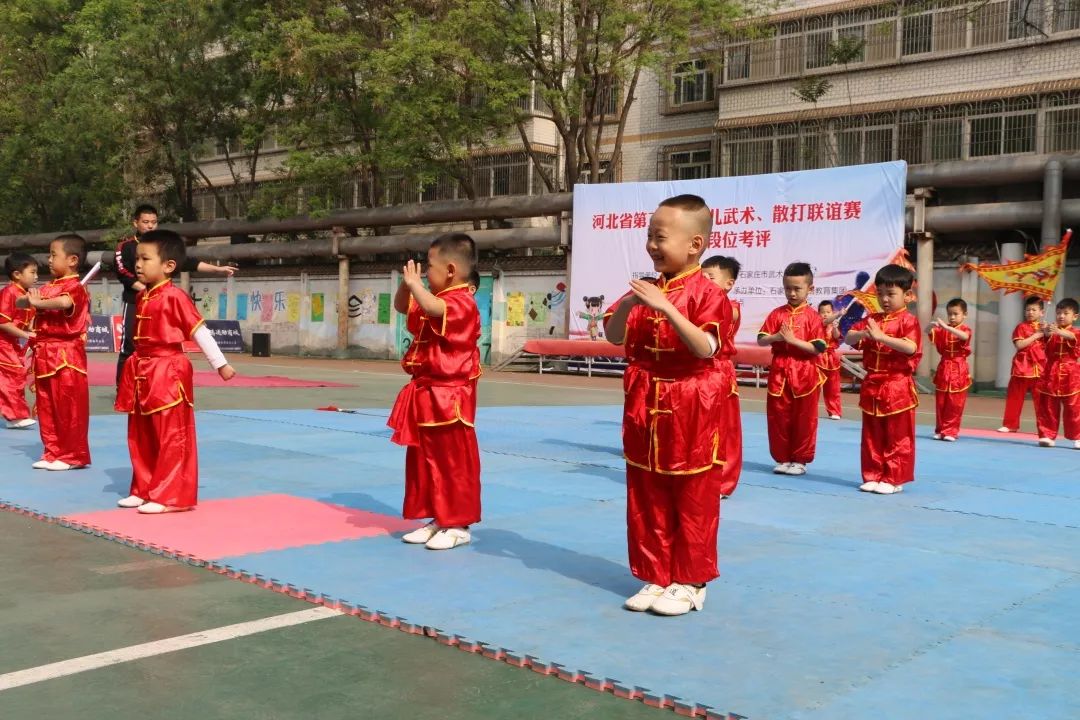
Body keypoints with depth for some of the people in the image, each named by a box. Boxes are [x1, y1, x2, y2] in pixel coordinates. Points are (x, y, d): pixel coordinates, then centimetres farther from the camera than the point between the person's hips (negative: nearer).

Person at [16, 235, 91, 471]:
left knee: (69, 407, -3)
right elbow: (20, 303, 20)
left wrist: (39, 303, -17)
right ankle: (53, 452, 22)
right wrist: (29, 299, -3)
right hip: (45, 356, 9)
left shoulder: (75, 287, -10)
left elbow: (64, 302, -33)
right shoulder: (49, 288, 16)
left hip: (66, 356, -9)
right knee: (46, 407, 13)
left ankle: (73, 455, 6)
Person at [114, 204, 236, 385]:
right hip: (134, 304, -4)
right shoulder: (126, 246, -1)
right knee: (129, 347, -6)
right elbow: (123, 273, -11)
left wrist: (217, 269, -5)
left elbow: (187, 262, 4)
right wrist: (145, 289, -21)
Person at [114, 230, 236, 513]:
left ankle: (173, 496, 2)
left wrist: (220, 364, -10)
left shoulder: (175, 296, -13)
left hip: (168, 373, -9)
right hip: (143, 374, 9)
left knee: (172, 439, -4)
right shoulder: (142, 297, 11)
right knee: (141, 438, 15)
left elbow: (199, 331, -12)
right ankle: (144, 490, 26)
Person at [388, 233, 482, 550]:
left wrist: (415, 282, -26)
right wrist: (406, 285, 5)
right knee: (424, 459, 15)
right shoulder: (438, 301, 14)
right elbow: (402, 307, 24)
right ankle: (438, 519, 24)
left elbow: (433, 309, -38)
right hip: (427, 394, 11)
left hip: (449, 396, -11)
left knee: (454, 461, -3)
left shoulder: (461, 302, -18)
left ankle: (459, 525, 5)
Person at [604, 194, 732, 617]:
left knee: (693, 499, 5)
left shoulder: (706, 292, -11)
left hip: (690, 408, -6)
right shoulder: (647, 289, 8)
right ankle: (656, 577, 24)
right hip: (645, 404, 7)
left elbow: (705, 348, -23)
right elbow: (614, 337, 5)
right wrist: (626, 306, -14)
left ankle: (690, 582, 17)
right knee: (646, 497, 12)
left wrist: (666, 308, -30)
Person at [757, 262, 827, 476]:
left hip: (804, 373, -3)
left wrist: (793, 340, -18)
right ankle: (782, 458, 19)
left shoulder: (812, 317, -4)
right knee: (778, 417, 7)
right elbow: (761, 340, 3)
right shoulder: (777, 314, 5)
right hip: (779, 372, 3)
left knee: (804, 419, 4)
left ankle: (800, 460, 16)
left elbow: (818, 348, -9)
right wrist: (776, 337, -16)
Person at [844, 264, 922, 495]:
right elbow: (848, 338, 3)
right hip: (872, 385, 6)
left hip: (898, 387, -6)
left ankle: (894, 479, 9)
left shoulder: (908, 321, -7)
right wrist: (863, 333, -18)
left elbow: (911, 347, -23)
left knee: (898, 437, 2)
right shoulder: (872, 319, 9)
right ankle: (873, 476, 19)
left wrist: (881, 336, -29)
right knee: (872, 436, 11)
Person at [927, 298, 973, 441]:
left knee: (955, 404, 0)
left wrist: (945, 327, -37)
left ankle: (950, 431, 6)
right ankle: (940, 430, 15)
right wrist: (932, 325, -30)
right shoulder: (942, 330, 6)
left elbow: (964, 336, -28)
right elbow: (928, 332, -8)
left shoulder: (965, 330, -4)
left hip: (959, 370, -3)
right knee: (940, 403, 6)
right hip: (943, 369, 3)